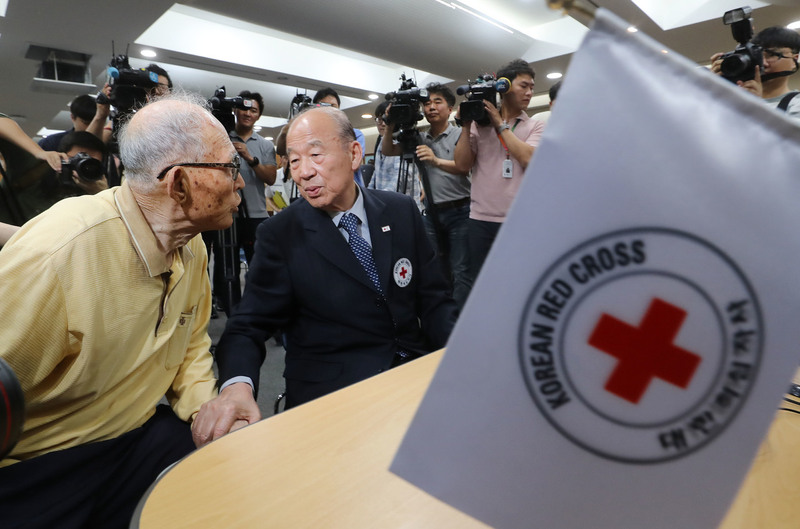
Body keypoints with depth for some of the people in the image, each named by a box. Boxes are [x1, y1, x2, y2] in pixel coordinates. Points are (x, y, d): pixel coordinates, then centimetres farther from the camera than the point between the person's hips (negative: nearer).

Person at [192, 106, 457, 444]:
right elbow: (248, 327, -4)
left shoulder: (401, 211, 5)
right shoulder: (280, 235, -3)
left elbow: (433, 301, 7)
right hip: (329, 386, -4)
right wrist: (236, 385, -26)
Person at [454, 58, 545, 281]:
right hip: (481, 219, 1)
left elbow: (528, 159, -12)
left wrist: (500, 124, -7)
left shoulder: (535, 126, 7)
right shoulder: (479, 122, 8)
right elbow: (462, 165, 1)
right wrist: (466, 126, -4)